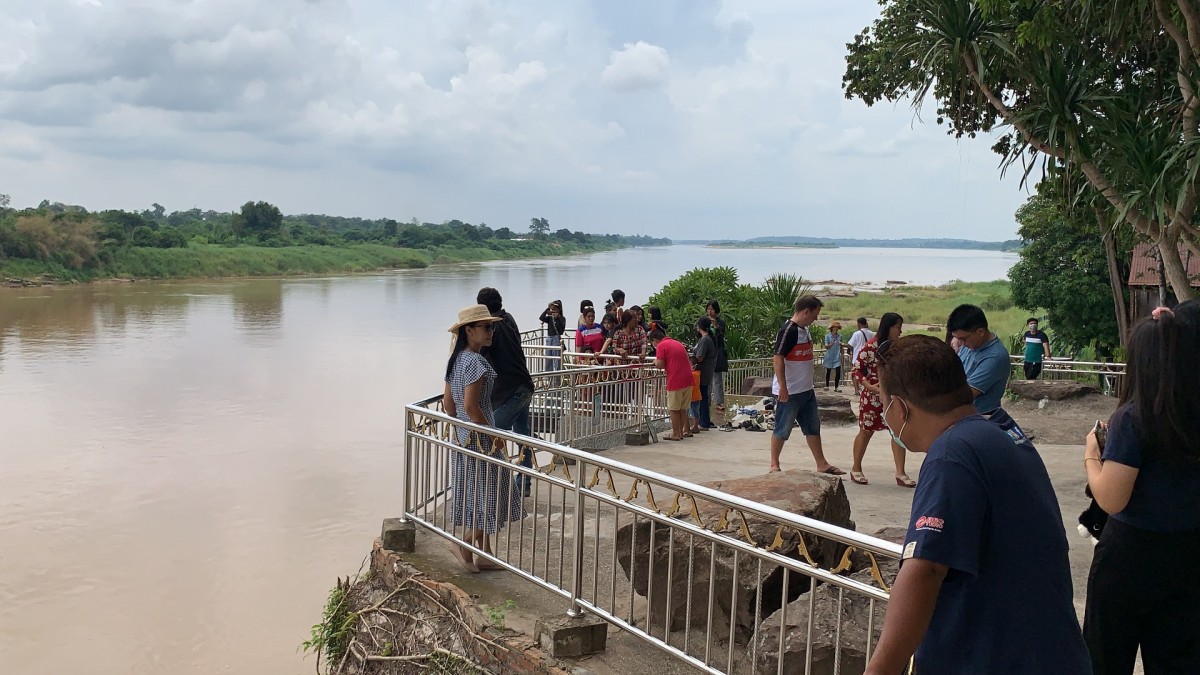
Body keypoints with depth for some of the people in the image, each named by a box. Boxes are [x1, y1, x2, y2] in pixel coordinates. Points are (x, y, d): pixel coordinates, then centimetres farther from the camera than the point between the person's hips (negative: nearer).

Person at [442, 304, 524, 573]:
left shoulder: (455, 360, 9)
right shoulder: (475, 362, -19)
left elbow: (448, 403, 12)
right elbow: (471, 405, -24)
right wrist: (494, 435, -15)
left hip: (463, 438, 9)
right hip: (481, 440, -9)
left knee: (476, 495, 14)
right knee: (492, 494, 2)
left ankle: (484, 555, 21)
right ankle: (465, 545, 4)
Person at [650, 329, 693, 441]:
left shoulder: (661, 346, -5)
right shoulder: (678, 343, 19)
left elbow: (660, 364, -13)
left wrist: (655, 362, 7)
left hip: (675, 381, -7)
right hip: (687, 379, 7)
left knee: (674, 409, 4)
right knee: (683, 408, 14)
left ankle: (675, 434, 7)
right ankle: (681, 432, 20)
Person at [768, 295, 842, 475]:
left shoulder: (804, 329, 11)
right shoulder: (788, 330, -18)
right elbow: (778, 358, -23)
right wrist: (782, 387, -26)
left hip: (806, 390, 10)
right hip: (789, 392, -10)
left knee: (813, 427, 14)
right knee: (782, 430, 2)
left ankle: (822, 464, 22)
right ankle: (774, 465, 14)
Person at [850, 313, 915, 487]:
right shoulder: (871, 346, -15)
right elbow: (856, 370, -13)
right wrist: (870, 386, -23)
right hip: (872, 396, -5)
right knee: (866, 431, 8)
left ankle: (900, 473, 2)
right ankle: (856, 469, 23)